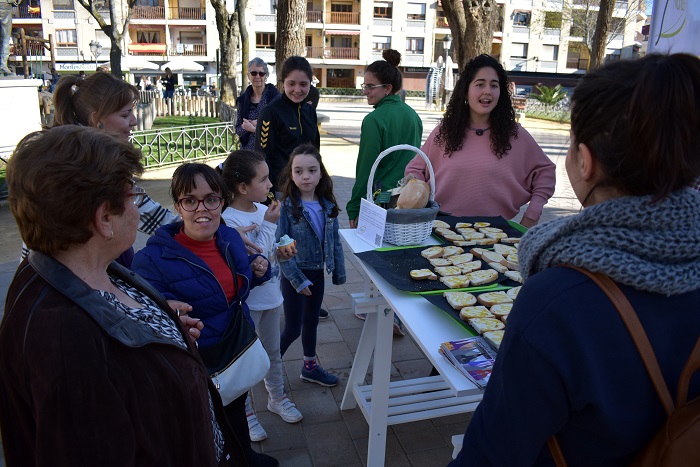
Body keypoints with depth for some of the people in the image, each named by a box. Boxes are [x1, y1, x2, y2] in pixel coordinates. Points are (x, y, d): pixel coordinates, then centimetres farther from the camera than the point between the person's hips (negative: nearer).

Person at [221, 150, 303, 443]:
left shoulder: (263, 209, -2)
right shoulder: (229, 220, -23)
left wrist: (280, 253, -8)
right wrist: (269, 223, -27)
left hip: (270, 295, 7)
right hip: (246, 301, -7)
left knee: (273, 352, 23)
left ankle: (277, 398, 45)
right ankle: (245, 413, 32)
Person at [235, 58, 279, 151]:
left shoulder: (275, 97, -4)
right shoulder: (243, 99, 8)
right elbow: (238, 130, 9)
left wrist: (254, 128, -14)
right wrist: (246, 127, -13)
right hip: (248, 149, 3)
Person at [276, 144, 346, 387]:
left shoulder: (328, 205, -2)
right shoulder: (287, 206, -18)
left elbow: (335, 240, 6)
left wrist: (338, 271, 7)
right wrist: (297, 279, -19)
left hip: (317, 272, 5)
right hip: (295, 274, -5)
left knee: (311, 321, 21)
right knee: (292, 329, 3)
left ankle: (310, 366, 39)